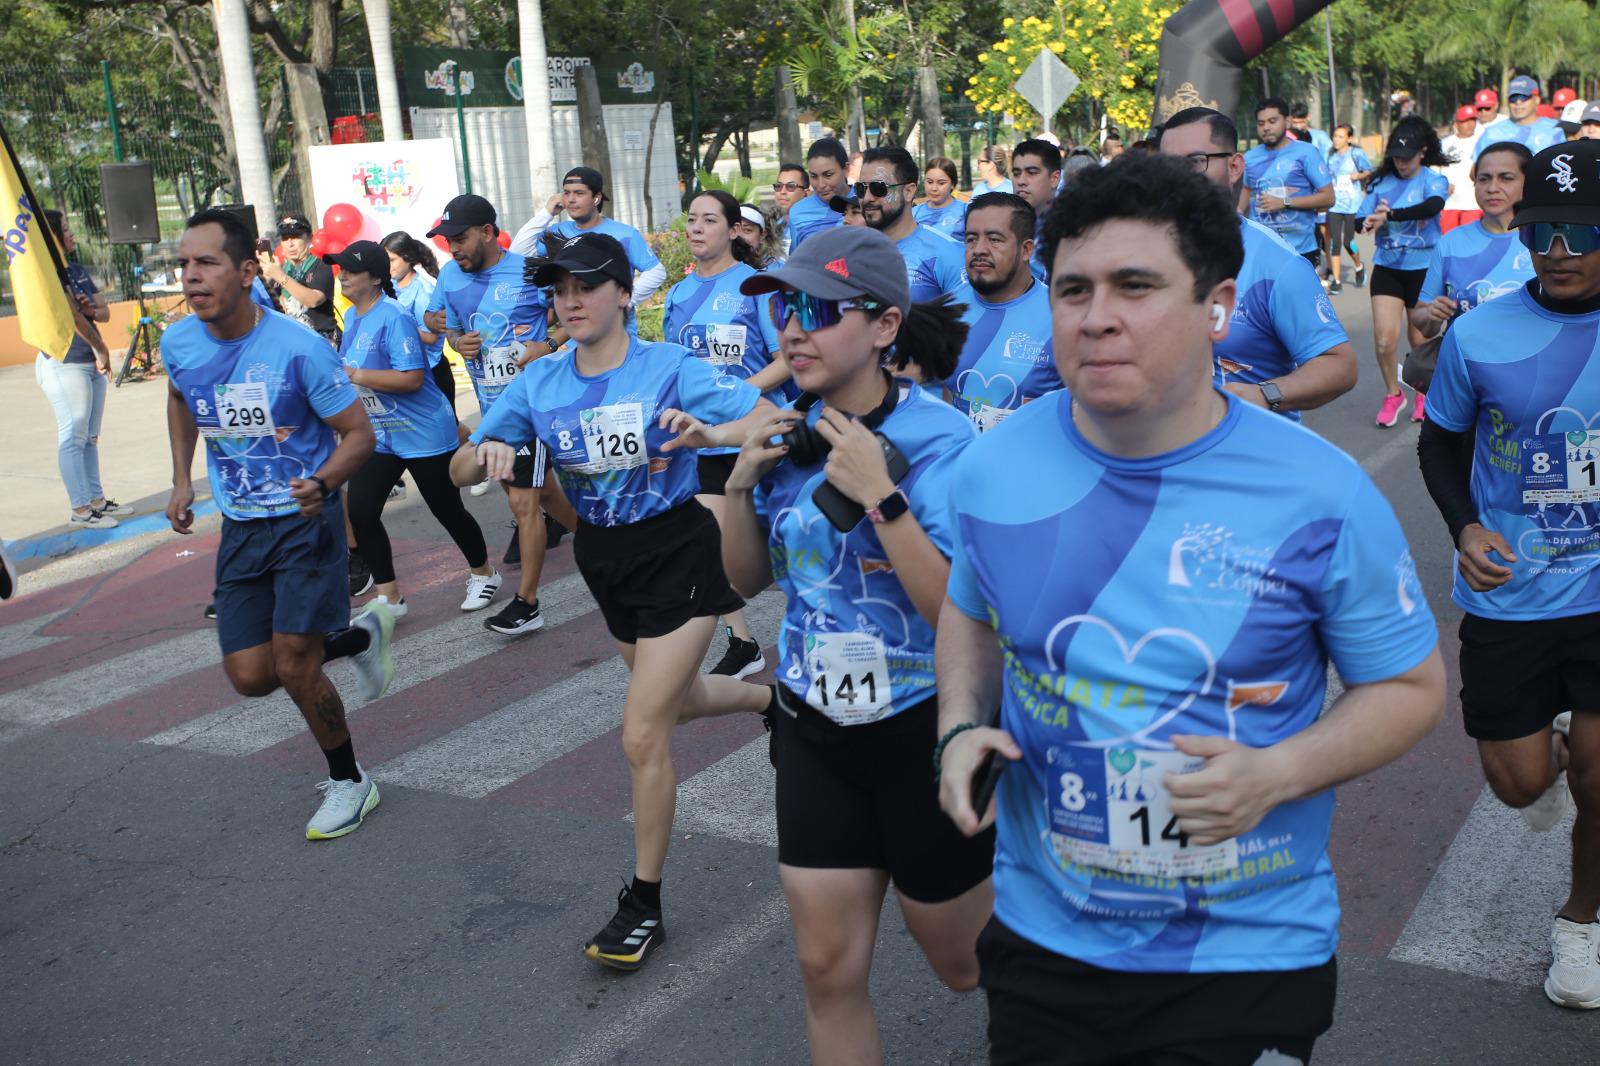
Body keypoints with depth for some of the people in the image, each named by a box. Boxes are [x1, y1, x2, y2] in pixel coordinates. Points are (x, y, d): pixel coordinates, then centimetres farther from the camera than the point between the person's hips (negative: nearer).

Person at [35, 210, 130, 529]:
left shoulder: (77, 271, 15)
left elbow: (105, 311, 13)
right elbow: (70, 315, -17)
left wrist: (92, 310, -10)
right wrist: (100, 348, -9)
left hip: (92, 363, 9)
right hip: (63, 365, -9)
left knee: (90, 436, 13)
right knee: (73, 437, -5)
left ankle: (97, 501, 20)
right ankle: (80, 510, -1)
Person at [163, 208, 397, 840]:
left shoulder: (299, 347, -20)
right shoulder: (178, 344, -4)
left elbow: (359, 433, -13)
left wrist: (323, 485, -32)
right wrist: (182, 480, 14)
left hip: (306, 521, -5)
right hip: (240, 528, 5)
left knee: (292, 664, -11)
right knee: (250, 676, 0)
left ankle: (349, 782, 14)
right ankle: (358, 636, 29)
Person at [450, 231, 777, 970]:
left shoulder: (670, 367, -16)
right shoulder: (539, 382, -3)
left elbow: (773, 420, -20)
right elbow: (459, 472, -1)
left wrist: (707, 433, -39)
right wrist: (485, 452, -24)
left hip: (678, 554, -6)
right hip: (603, 560, 6)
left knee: (642, 735, -9)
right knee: (672, 700, 25)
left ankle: (644, 904, 10)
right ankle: (777, 699, 56)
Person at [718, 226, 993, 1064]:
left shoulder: (939, 441, -19)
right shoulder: (790, 433, -2)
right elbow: (749, 579, 7)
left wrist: (879, 498, -30)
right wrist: (742, 483, -9)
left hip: (926, 731, -5)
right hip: (813, 729, 5)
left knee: (968, 962, 15)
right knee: (828, 966, 11)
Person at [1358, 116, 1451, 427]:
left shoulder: (1433, 180, -5)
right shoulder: (1382, 182, 3)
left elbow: (1432, 206, -27)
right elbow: (1359, 221, -2)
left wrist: (1389, 215, -38)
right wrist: (1372, 220, -26)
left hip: (1423, 269, -2)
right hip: (1386, 268, 2)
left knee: (1421, 340, 8)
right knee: (1384, 338, -8)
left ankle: (1425, 393, 33)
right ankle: (1393, 394, 15)